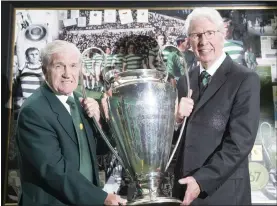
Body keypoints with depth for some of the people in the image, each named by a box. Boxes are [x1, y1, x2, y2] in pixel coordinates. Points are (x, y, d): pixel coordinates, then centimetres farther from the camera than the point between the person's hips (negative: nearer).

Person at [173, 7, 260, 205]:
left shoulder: (245, 79, -11)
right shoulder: (185, 80, 5)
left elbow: (240, 142, -16)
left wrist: (202, 180, -20)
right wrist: (176, 118, -13)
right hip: (183, 187, 5)